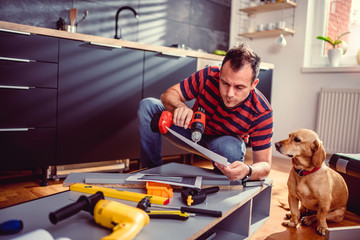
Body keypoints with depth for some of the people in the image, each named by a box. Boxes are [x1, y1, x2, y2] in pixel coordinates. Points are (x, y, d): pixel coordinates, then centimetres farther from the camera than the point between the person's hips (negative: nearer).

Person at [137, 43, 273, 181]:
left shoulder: (261, 113, -31)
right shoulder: (207, 76, -28)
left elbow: (264, 164, -27)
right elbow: (169, 95, -18)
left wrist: (247, 171, -52)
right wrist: (179, 106, -43)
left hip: (229, 141, -2)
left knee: (229, 147, -41)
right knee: (148, 105, -14)